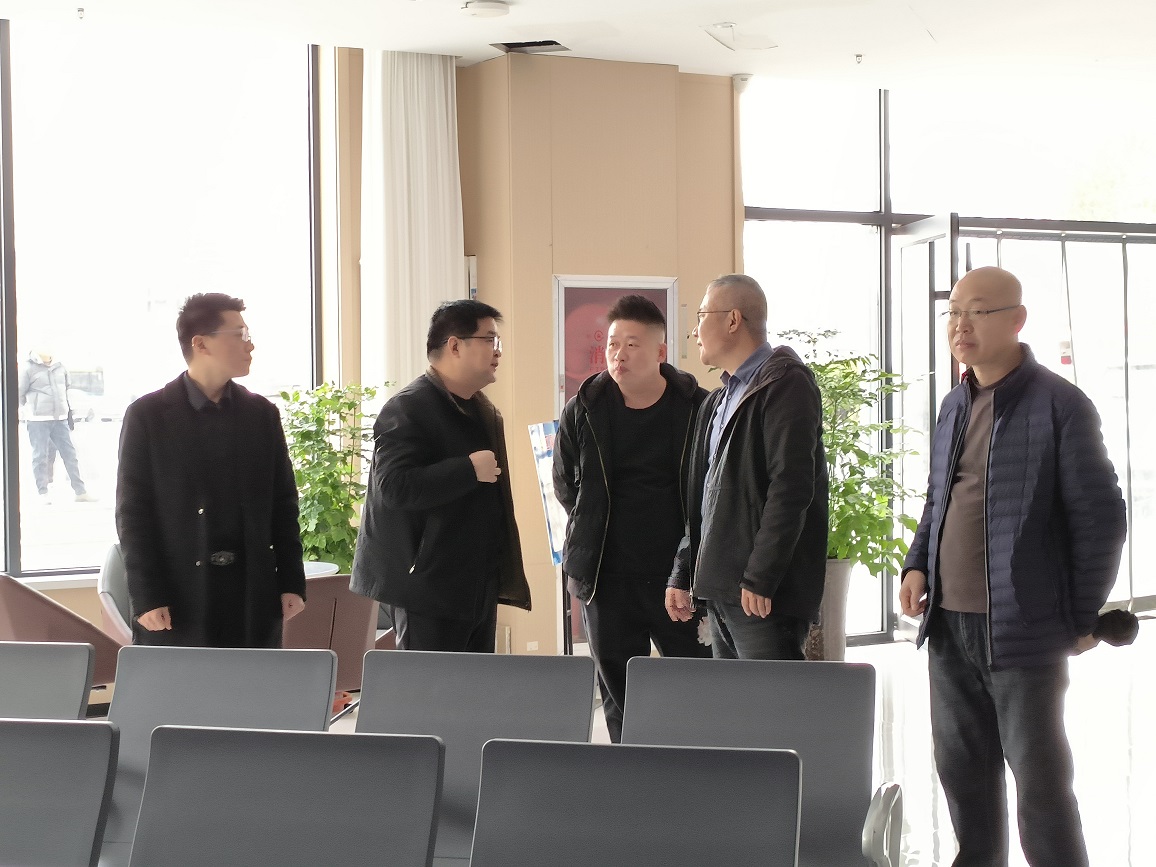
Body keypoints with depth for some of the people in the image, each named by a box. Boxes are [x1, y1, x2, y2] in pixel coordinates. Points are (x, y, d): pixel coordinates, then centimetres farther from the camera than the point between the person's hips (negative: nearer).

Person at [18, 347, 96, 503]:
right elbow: (20, 393, -1)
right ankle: (43, 494, 5)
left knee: (70, 454, 3)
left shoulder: (60, 368, 9)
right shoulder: (28, 368, -7)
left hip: (60, 420, 5)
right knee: (41, 456, -1)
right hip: (38, 420, -5)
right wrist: (32, 408, 7)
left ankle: (80, 492, 6)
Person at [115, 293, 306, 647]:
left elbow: (283, 504, 12)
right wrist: (146, 598, -9)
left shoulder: (262, 414, 10)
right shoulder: (147, 415, -1)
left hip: (253, 597, 3)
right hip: (176, 601, -3)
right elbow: (132, 512, -3)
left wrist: (291, 582, 5)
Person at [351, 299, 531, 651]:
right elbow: (394, 486, -26)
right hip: (429, 587, -9)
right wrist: (469, 470, -24)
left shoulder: (484, 411, 17)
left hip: (478, 588, 9)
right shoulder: (408, 408, -12)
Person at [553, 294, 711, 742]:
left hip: (679, 576, -2)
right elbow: (565, 486, 14)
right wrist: (598, 534, 10)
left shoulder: (697, 409, -5)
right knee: (619, 696, 7)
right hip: (607, 579, 2)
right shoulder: (583, 411, 2)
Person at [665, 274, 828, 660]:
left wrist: (760, 578, -22)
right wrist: (682, 575, 17)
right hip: (720, 592, 9)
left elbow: (791, 486, -18)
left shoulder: (784, 384, -8)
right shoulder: (719, 400, 21)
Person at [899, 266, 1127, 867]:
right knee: (961, 770, 14)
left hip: (1021, 630, -7)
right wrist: (918, 565, 7)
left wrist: (1083, 617, -6)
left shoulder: (1059, 406, -10)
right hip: (949, 626, 7)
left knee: (1039, 778, 0)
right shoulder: (955, 406, 11)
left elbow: (1101, 517, -9)